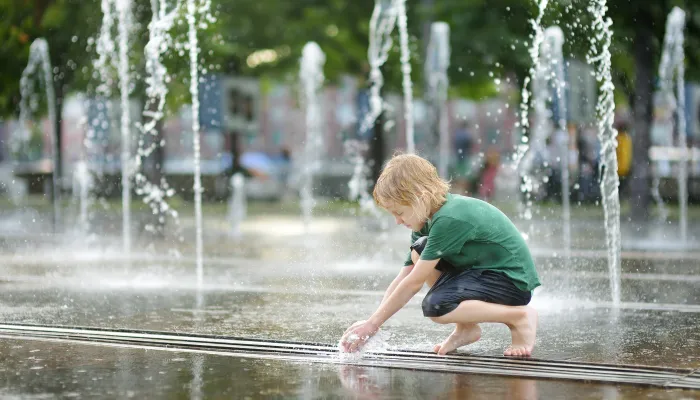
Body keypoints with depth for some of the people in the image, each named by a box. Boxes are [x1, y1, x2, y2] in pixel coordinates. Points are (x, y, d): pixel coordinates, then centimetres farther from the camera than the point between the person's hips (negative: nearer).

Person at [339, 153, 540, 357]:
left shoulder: (449, 219, -25)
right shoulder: (430, 217, 4)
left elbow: (413, 283, -22)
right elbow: (403, 278, 4)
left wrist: (373, 324, -16)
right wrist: (370, 323, -4)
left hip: (513, 280, -10)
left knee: (435, 307, -25)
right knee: (419, 251, 5)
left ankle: (519, 316, -11)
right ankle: (466, 328, 8)